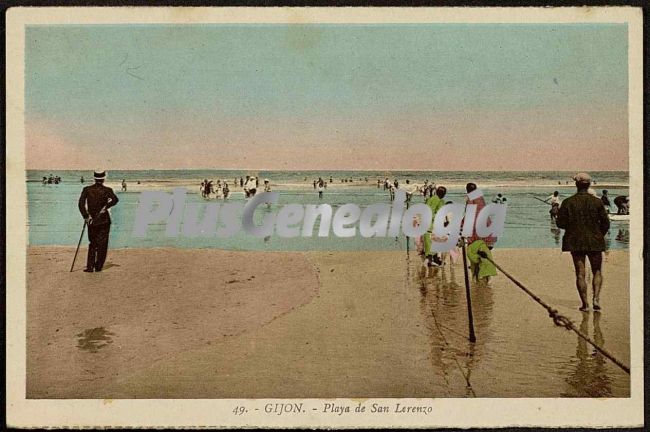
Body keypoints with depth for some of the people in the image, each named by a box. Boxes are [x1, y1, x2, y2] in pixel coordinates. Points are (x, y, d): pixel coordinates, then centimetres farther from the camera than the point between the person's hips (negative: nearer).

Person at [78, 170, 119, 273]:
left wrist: (86, 216, -8)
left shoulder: (87, 189, 0)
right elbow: (115, 199, -21)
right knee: (102, 244, 7)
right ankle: (98, 266, 8)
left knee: (92, 244, 14)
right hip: (104, 220, -2)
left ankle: (89, 266, 7)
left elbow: (81, 203, -9)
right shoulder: (107, 190, -5)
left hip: (91, 221, 2)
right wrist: (105, 207, -15)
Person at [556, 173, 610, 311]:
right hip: (594, 242, 0)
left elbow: (560, 223, -5)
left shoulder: (568, 202, -6)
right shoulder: (597, 202, -5)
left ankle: (585, 304, 4)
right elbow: (605, 223, -2)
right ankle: (596, 297, -5)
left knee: (580, 273, 5)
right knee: (597, 271, 13)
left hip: (575, 242, 0)